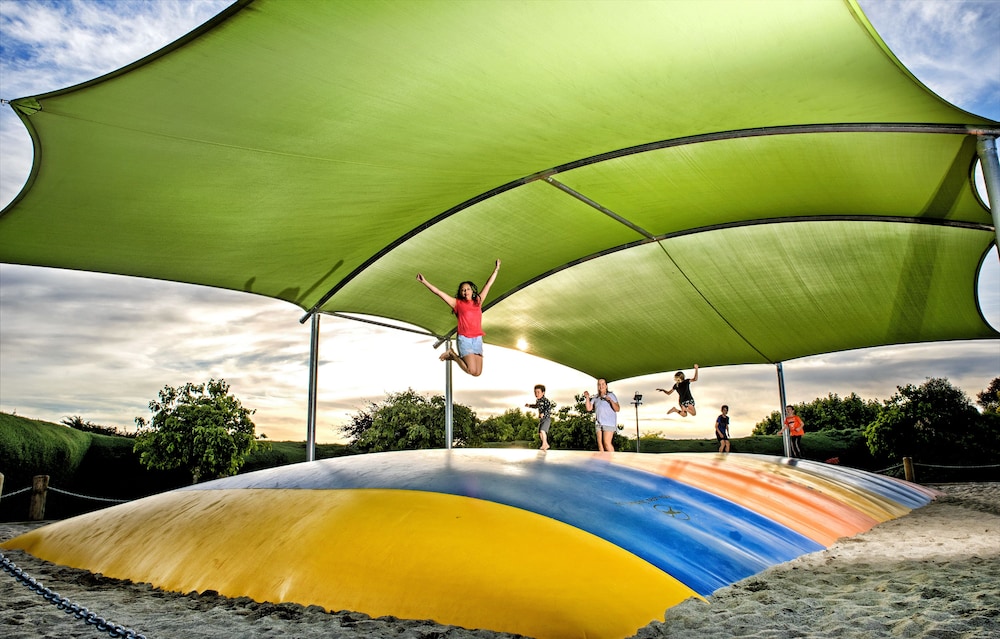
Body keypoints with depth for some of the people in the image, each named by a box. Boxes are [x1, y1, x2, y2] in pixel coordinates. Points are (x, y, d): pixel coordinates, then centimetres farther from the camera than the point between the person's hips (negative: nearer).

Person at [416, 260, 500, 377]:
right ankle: (452, 354, 12)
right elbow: (438, 292, 2)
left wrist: (496, 270, 23)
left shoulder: (478, 302, 14)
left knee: (478, 372, -4)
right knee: (472, 371, -14)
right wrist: (424, 282, -2)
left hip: (477, 339, 4)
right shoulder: (457, 303, 5)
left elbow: (488, 284, 19)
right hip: (464, 339, -4)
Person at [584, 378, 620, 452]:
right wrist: (587, 397, -2)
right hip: (599, 423, 6)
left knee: (606, 443, -16)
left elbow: (617, 409, -9)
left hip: (609, 423, -6)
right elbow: (589, 408, 7)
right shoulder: (595, 398, 14)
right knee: (600, 443, -2)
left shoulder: (611, 395, -2)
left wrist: (611, 401, -25)